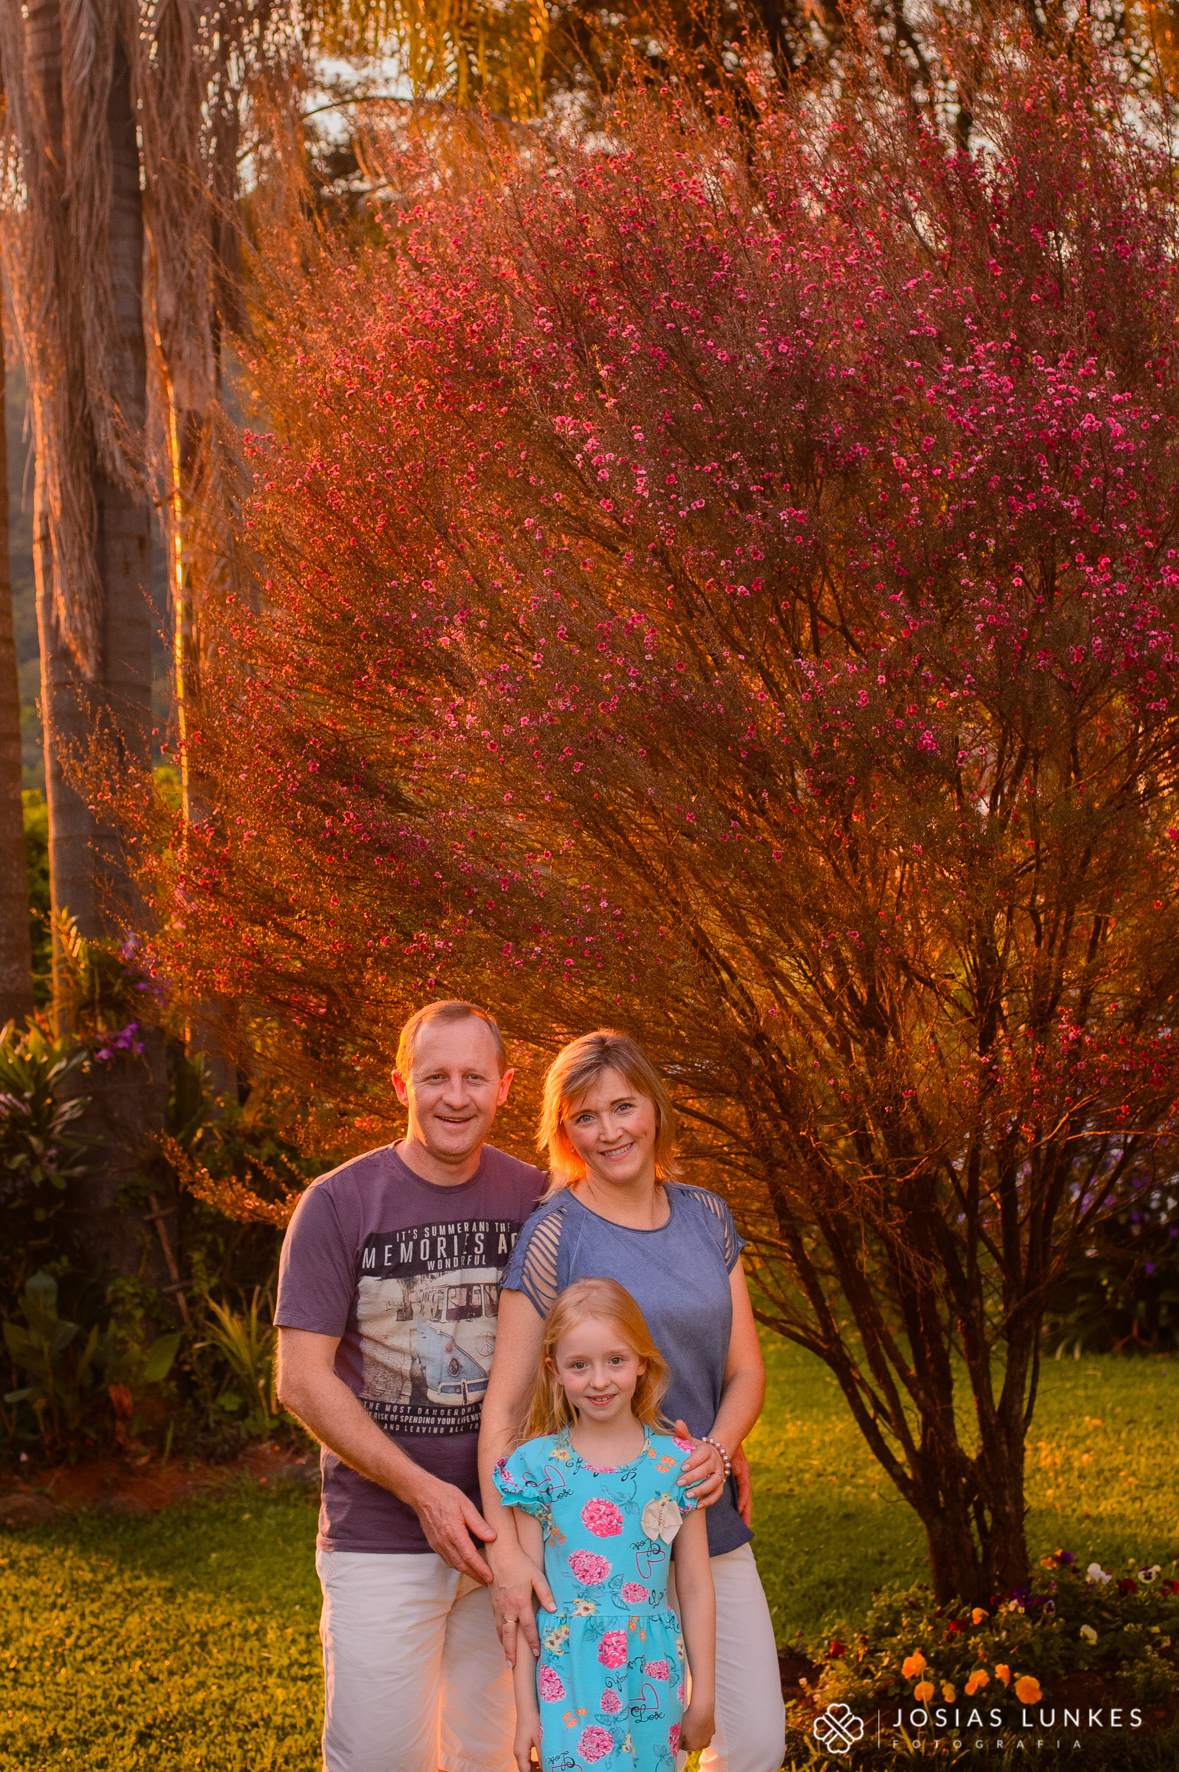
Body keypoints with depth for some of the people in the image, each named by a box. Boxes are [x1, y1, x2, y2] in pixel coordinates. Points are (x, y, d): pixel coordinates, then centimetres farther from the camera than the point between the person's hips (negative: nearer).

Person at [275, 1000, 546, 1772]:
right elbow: (303, 1380, -8)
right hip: (382, 1540, -3)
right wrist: (421, 1490, -14)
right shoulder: (340, 1204, -7)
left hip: (505, 1529, 3)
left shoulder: (534, 1199, 4)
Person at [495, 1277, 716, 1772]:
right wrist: (525, 1708, 0)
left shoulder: (676, 1463, 1)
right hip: (568, 1675, -1)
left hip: (652, 1676, 1)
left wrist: (702, 1696, 7)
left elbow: (695, 1589, 6)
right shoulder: (538, 1466, -2)